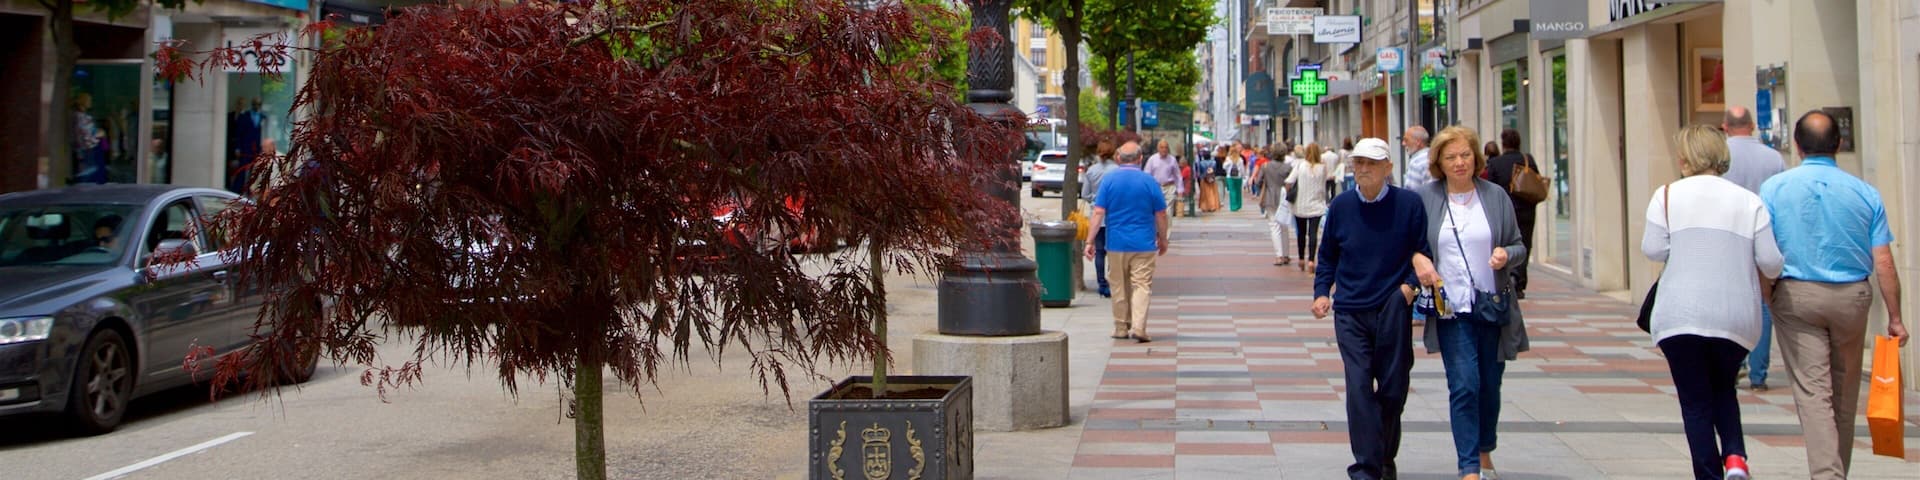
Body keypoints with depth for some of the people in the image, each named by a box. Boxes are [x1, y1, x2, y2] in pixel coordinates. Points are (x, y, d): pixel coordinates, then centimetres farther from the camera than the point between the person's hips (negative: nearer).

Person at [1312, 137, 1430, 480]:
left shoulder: (1409, 204, -4)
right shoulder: (1342, 206, 3)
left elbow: (1424, 251, 3)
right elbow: (1327, 255, 14)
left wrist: (1411, 284, -13)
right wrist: (1321, 291, 2)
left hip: (1392, 310, -1)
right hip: (1350, 311, 1)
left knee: (1393, 388, 8)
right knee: (1359, 387, -7)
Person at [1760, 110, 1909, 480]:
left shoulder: (1774, 188, -3)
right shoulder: (1865, 193, 0)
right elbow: (1884, 264, -2)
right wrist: (1895, 318, 5)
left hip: (1795, 296, -2)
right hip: (1852, 297, 2)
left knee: (1812, 392, -3)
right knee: (1844, 391, 17)